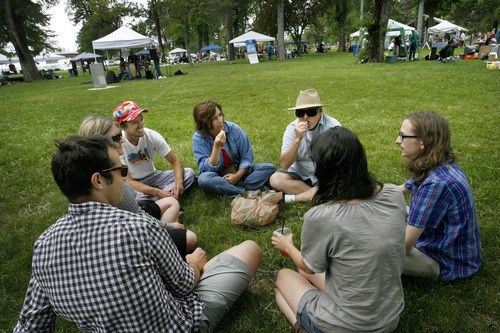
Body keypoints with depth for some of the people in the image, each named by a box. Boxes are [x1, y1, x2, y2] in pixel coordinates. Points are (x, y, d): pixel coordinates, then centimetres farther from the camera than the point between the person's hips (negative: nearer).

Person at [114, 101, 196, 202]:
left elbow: (175, 161, -11)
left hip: (152, 176, 4)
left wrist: (178, 182, -32)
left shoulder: (152, 136, -13)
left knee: (189, 173, -16)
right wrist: (157, 191, -36)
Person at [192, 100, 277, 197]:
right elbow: (207, 169, -18)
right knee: (203, 179, -37)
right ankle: (247, 192, -29)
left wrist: (237, 176, -16)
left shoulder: (233, 128, -8)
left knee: (270, 168, -17)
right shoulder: (198, 139, -10)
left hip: (240, 172, 2)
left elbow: (247, 156, -3)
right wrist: (216, 147, -29)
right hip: (218, 177, -2)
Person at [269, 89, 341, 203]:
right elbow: (284, 165, -16)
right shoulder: (292, 128, -8)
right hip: (299, 175, 2)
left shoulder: (333, 126, -14)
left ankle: (289, 197, -22)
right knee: (275, 179, -23)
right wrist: (297, 139, -29)